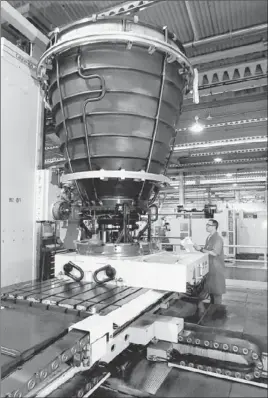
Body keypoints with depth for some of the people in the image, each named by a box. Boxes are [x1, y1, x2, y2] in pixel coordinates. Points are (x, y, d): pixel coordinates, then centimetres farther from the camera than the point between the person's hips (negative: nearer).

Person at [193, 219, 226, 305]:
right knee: (210, 288, 18)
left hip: (216, 268, -9)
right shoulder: (209, 238, 10)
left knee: (216, 289, 1)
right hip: (209, 267, 9)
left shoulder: (218, 239, -18)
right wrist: (199, 248, -1)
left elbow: (214, 253, -25)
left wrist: (201, 249, -23)